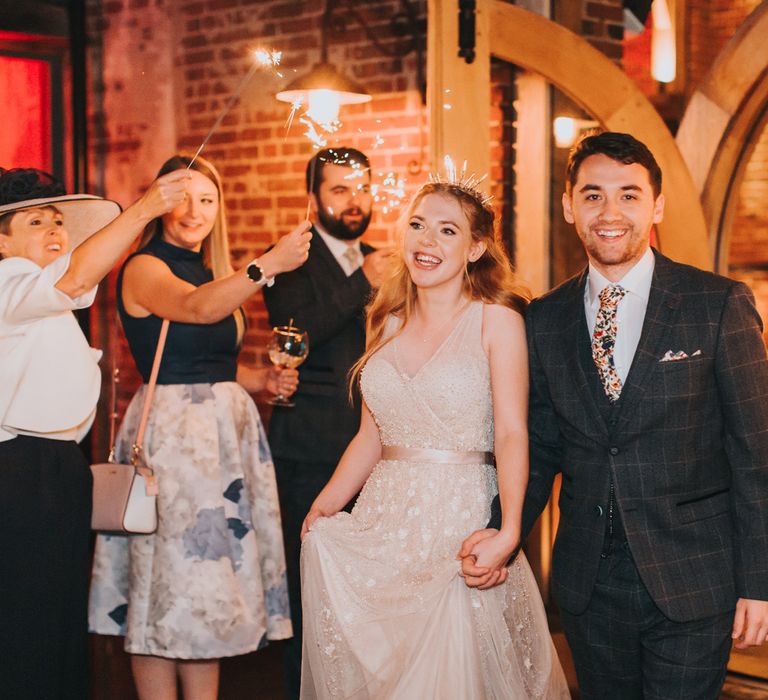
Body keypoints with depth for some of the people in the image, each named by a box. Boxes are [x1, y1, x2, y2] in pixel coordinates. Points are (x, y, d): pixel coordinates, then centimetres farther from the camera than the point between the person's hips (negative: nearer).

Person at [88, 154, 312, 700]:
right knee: (170, 580, -3)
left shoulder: (212, 273, 15)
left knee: (213, 580, 10)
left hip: (227, 429, 8)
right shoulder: (144, 269, -9)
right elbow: (198, 308, -29)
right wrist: (269, 264, -40)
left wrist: (263, 379, 5)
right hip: (171, 430, -8)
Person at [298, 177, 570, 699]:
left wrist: (508, 532, -27)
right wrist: (325, 508, 3)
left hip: (462, 522, -5)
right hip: (383, 522, 5)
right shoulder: (388, 323, 11)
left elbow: (512, 434, -13)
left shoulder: (496, 320, -5)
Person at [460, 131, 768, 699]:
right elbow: (541, 447, 11)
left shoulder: (721, 305, -6)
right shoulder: (547, 318, 5)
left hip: (691, 583, -3)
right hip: (589, 583, 4)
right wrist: (503, 534, -5)